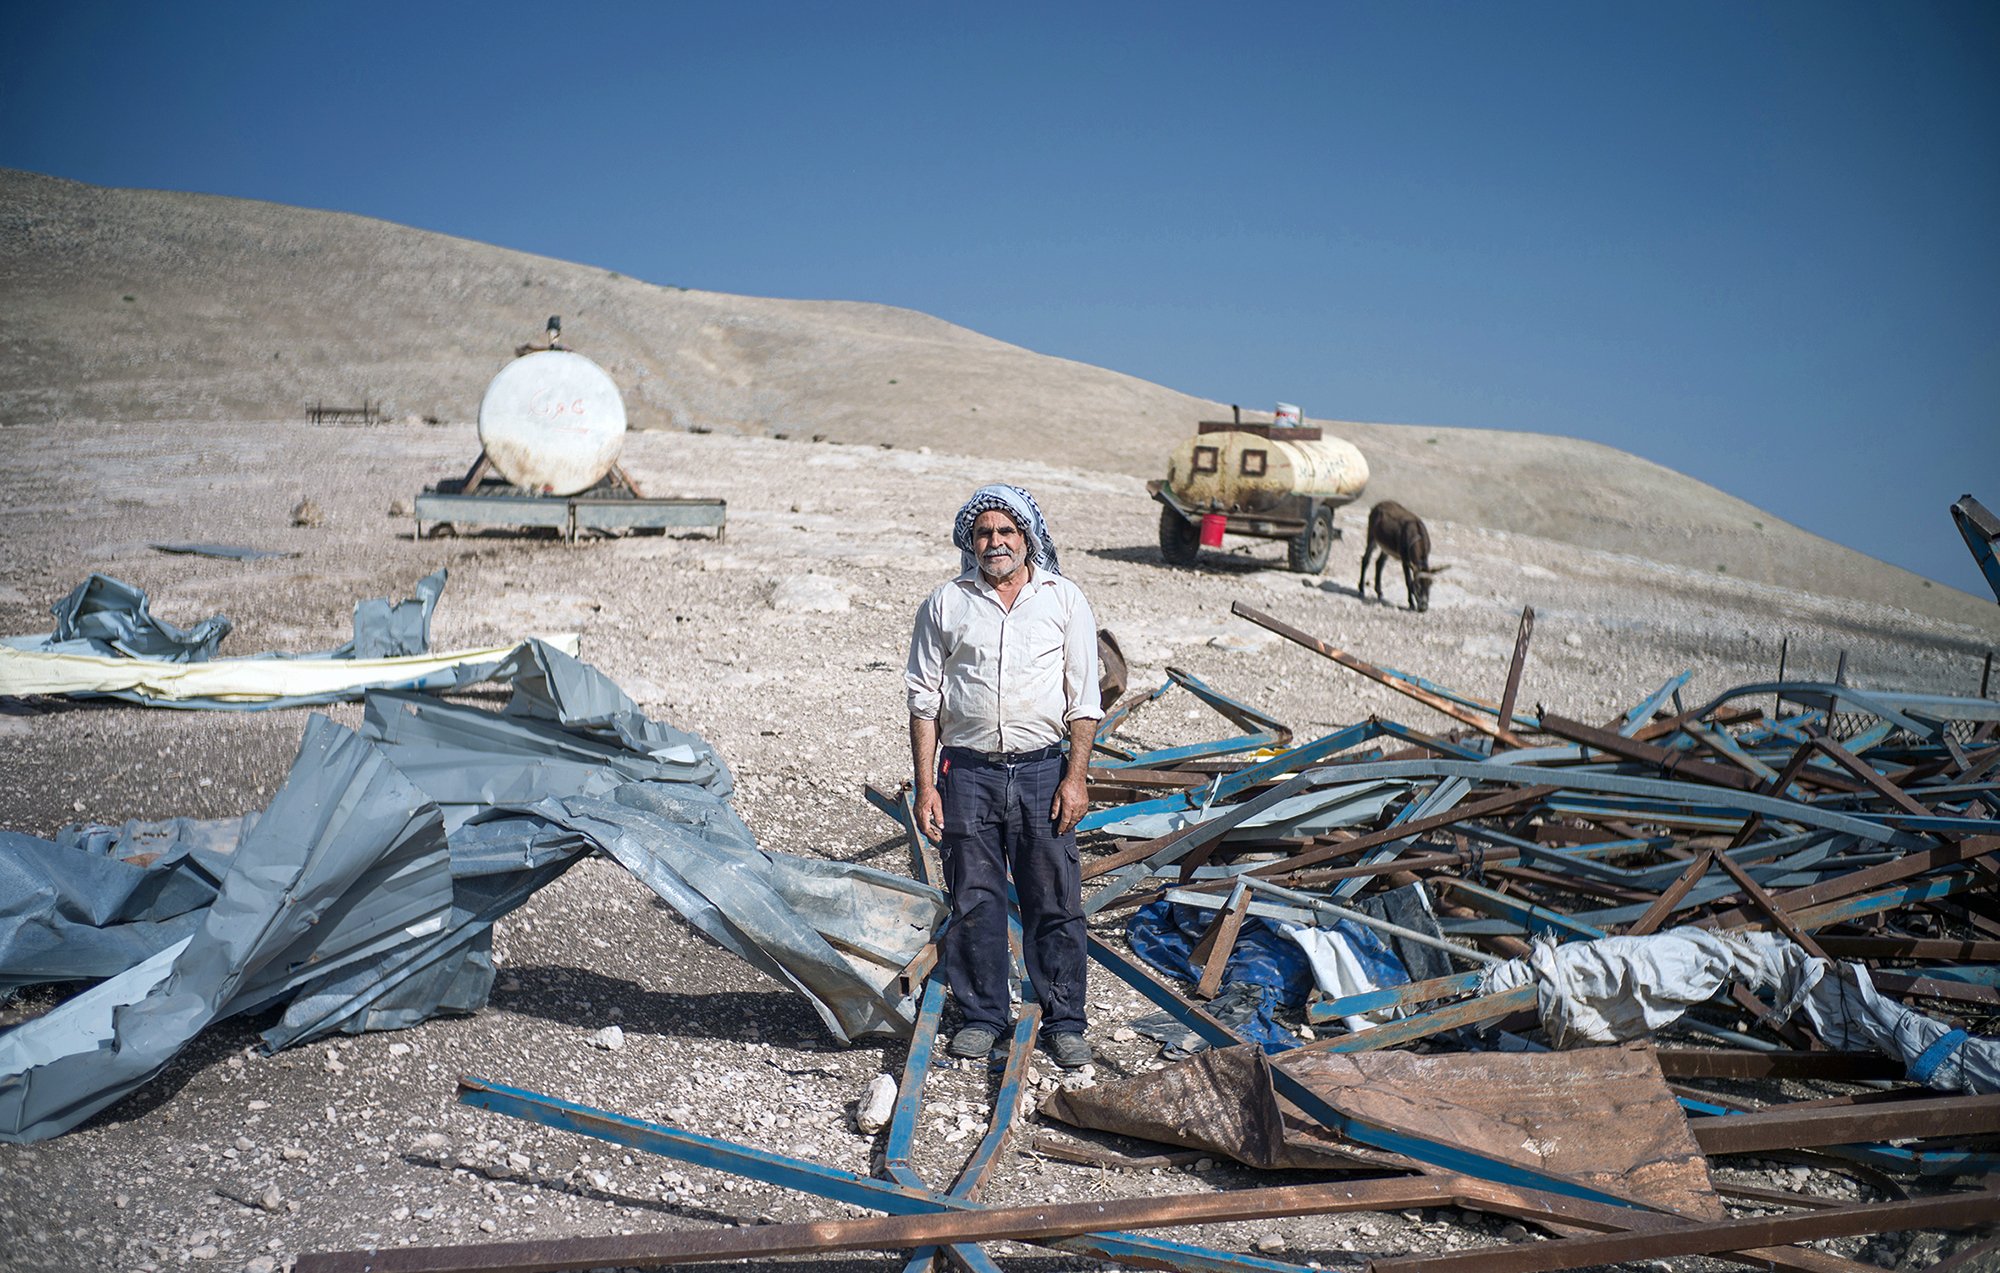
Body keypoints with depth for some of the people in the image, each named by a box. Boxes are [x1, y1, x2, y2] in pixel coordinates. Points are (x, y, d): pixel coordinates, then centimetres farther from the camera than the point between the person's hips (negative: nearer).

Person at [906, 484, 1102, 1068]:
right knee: (974, 902, 6)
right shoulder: (946, 604, 5)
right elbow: (924, 700, 5)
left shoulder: (1064, 599, 5)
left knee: (1056, 903, 3)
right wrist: (925, 785, -1)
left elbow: (1083, 698, 4)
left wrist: (1075, 777, -4)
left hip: (1042, 769, 0)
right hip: (967, 772, 1)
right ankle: (982, 1015, 21)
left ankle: (1064, 1020, 15)